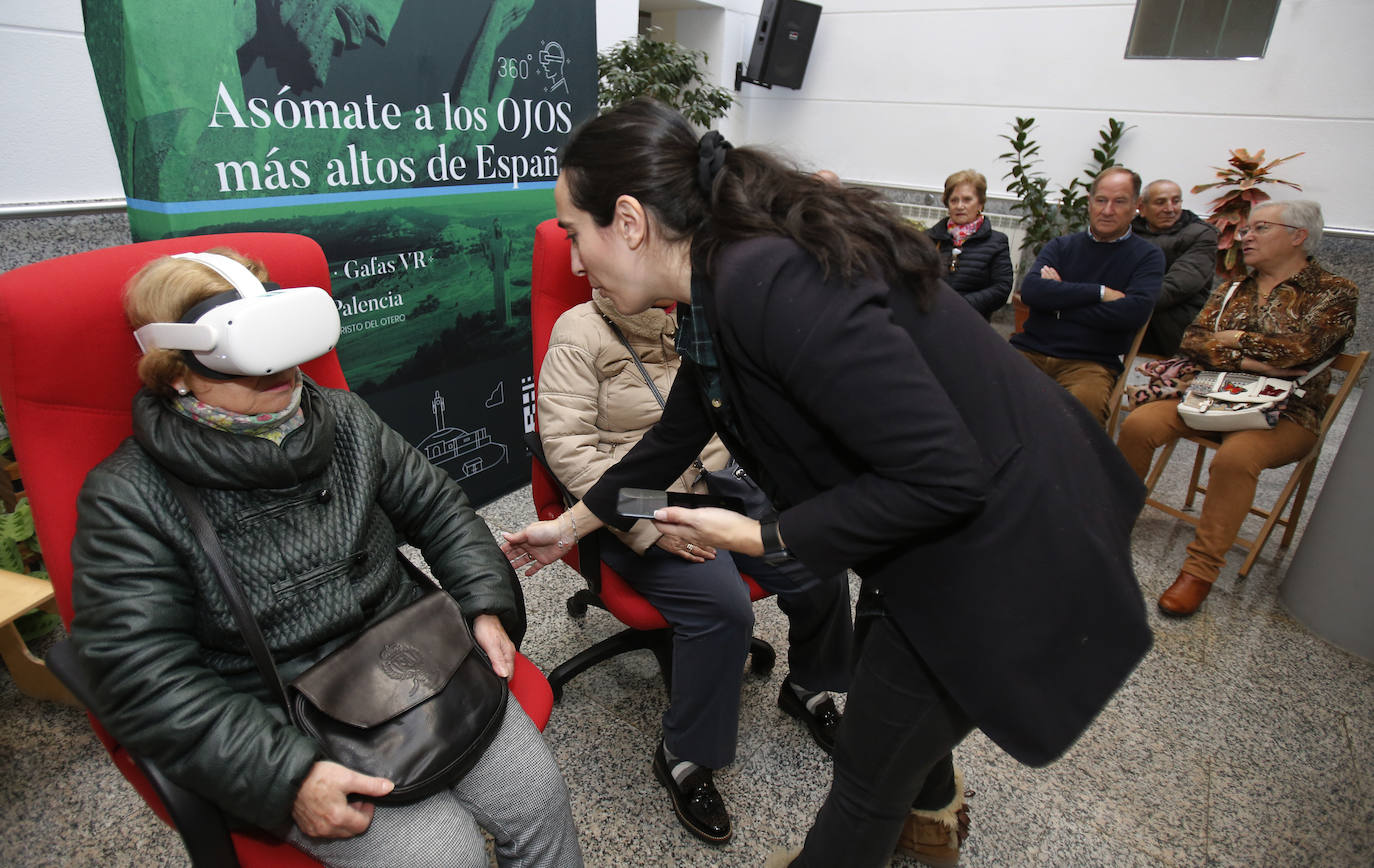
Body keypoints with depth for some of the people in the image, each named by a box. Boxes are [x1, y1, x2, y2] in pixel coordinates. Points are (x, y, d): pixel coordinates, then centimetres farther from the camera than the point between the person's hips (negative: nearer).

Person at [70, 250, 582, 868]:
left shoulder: (342, 417, 5)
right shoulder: (126, 498, -9)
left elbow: (436, 509, 11)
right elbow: (145, 678, -14)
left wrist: (486, 606, -2)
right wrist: (287, 776, -22)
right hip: (277, 726, -3)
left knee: (539, 800, -4)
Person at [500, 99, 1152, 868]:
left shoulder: (768, 283, -31)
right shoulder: (719, 288, -1)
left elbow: (945, 477, -29)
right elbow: (678, 434, 13)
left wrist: (762, 538, -20)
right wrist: (571, 525, 23)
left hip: (1003, 550, -8)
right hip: (939, 530, 9)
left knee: (872, 766, 12)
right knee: (884, 666, 31)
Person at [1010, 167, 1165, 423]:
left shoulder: (1147, 256, 11)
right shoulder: (1061, 245, 17)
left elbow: (1135, 311, -8)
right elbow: (1030, 290, -3)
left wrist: (1059, 300, -4)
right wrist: (1100, 292, -7)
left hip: (1091, 363, -2)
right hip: (1030, 351, 2)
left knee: (1085, 403, -35)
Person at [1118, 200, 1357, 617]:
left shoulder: (1333, 292, 2)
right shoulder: (1232, 290, 17)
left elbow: (1300, 348, -16)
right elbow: (1192, 340, 3)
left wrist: (1236, 339, -3)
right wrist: (1248, 361, -12)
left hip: (1284, 413, -4)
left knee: (1235, 456, -36)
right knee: (1137, 424, -22)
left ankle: (1201, 570, -26)